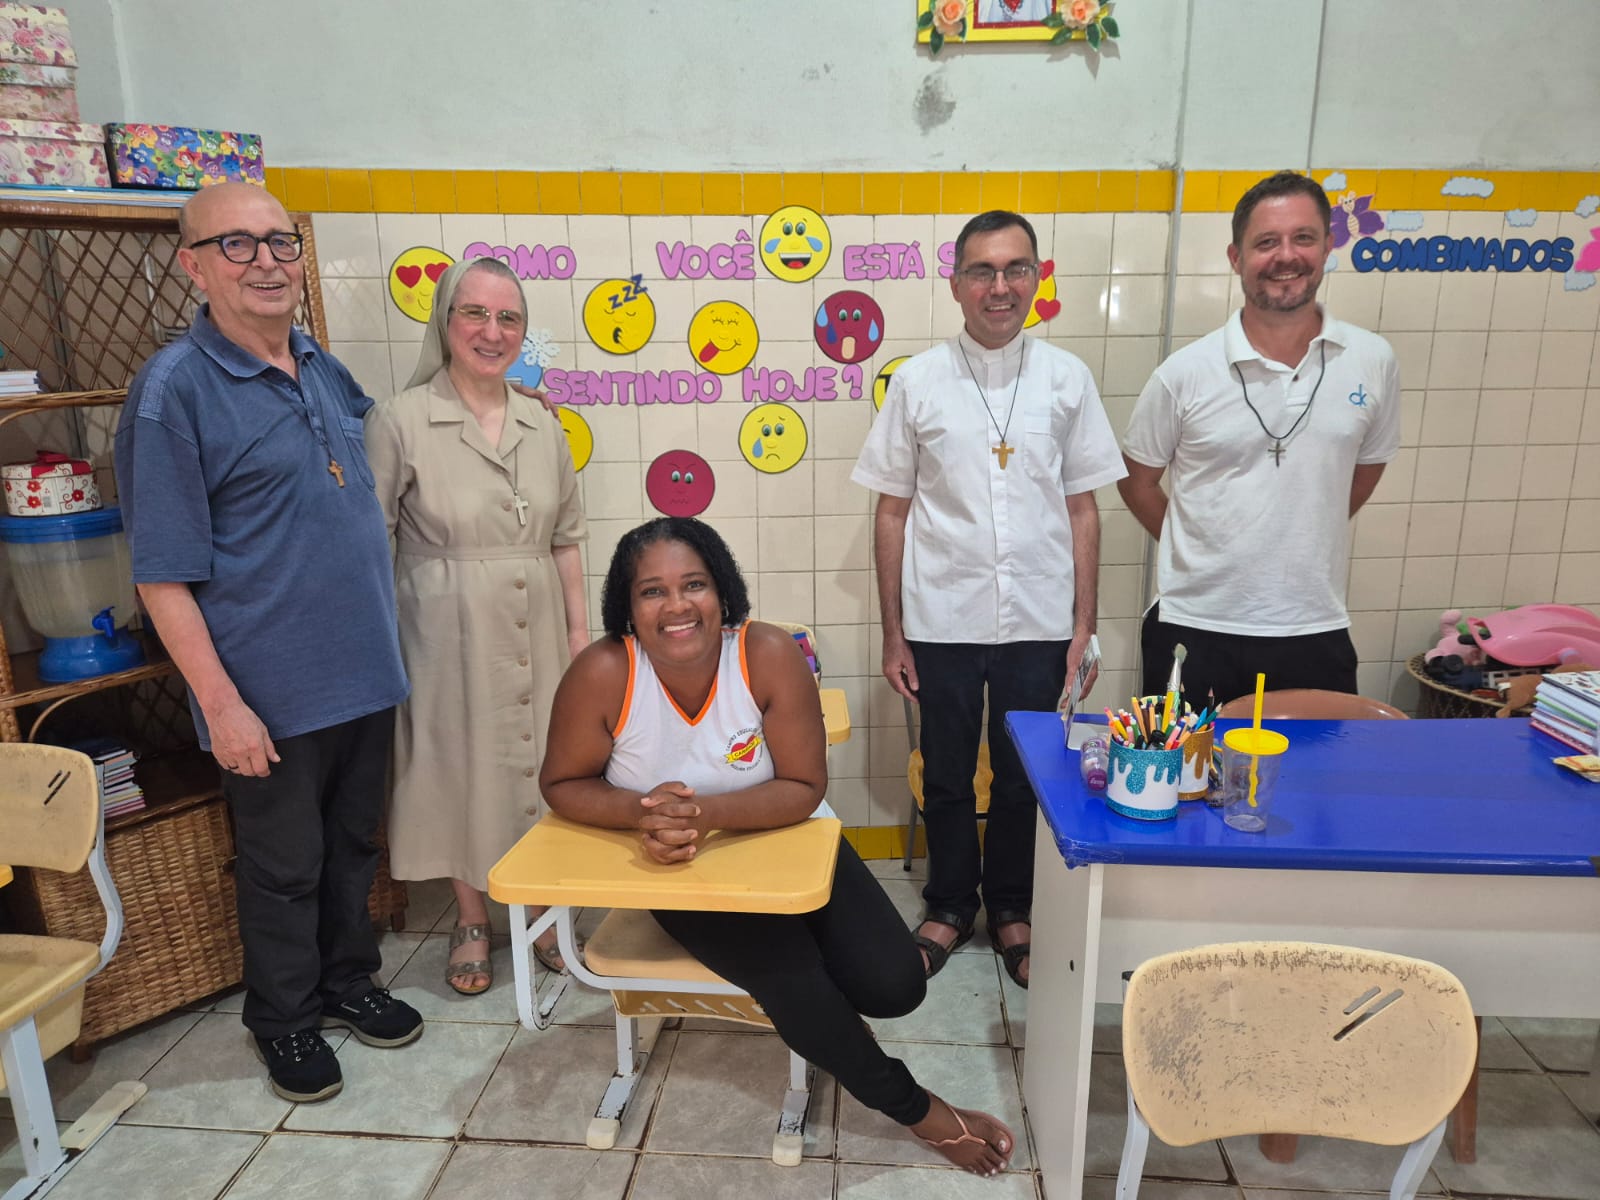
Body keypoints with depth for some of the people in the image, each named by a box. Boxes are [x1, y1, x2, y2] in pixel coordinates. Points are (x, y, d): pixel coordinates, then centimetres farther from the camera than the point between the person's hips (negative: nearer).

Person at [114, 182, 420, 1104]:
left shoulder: (326, 369, 7)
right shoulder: (175, 389, -12)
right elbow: (164, 575, -13)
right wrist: (221, 702, -16)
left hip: (366, 671, 6)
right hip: (272, 690, -6)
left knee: (353, 844, 20)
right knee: (285, 866, 11)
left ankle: (348, 980, 41)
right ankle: (285, 1019, 33)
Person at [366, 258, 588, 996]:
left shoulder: (542, 427, 7)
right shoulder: (399, 422, -7)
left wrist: (579, 628, 8)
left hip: (535, 635, 4)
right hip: (448, 634, -4)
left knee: (539, 766, 12)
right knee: (460, 767, 9)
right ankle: (472, 921, 31)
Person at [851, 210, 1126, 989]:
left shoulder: (1066, 379, 1)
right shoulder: (918, 381, -2)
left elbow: (1082, 508, 5)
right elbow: (892, 512, 0)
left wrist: (1084, 625, 2)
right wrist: (893, 632, -1)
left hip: (1037, 621, 1)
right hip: (942, 620, -1)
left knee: (1023, 777, 14)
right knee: (946, 776, 14)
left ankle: (1010, 909, 36)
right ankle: (950, 905, 36)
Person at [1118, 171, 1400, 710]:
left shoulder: (1373, 362, 1)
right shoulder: (1185, 373, -7)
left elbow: (1366, 469, 16)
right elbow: (1138, 481, 4)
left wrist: (1298, 545, 13)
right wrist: (1201, 549, 5)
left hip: (1316, 630, 2)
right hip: (1196, 629, -2)